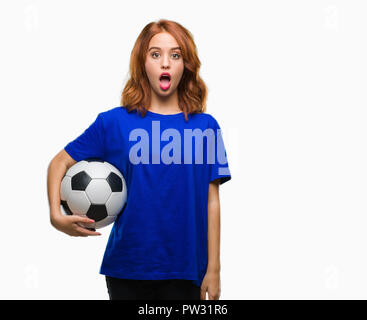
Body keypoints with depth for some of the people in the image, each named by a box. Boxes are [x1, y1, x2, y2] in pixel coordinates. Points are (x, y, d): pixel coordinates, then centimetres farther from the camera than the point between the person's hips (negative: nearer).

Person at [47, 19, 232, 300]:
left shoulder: (205, 126, 1)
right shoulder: (114, 122, 0)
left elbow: (212, 201, 1)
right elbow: (59, 163, 7)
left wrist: (213, 269, 1)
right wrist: (56, 215, -9)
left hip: (184, 270, 0)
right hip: (126, 270, 0)